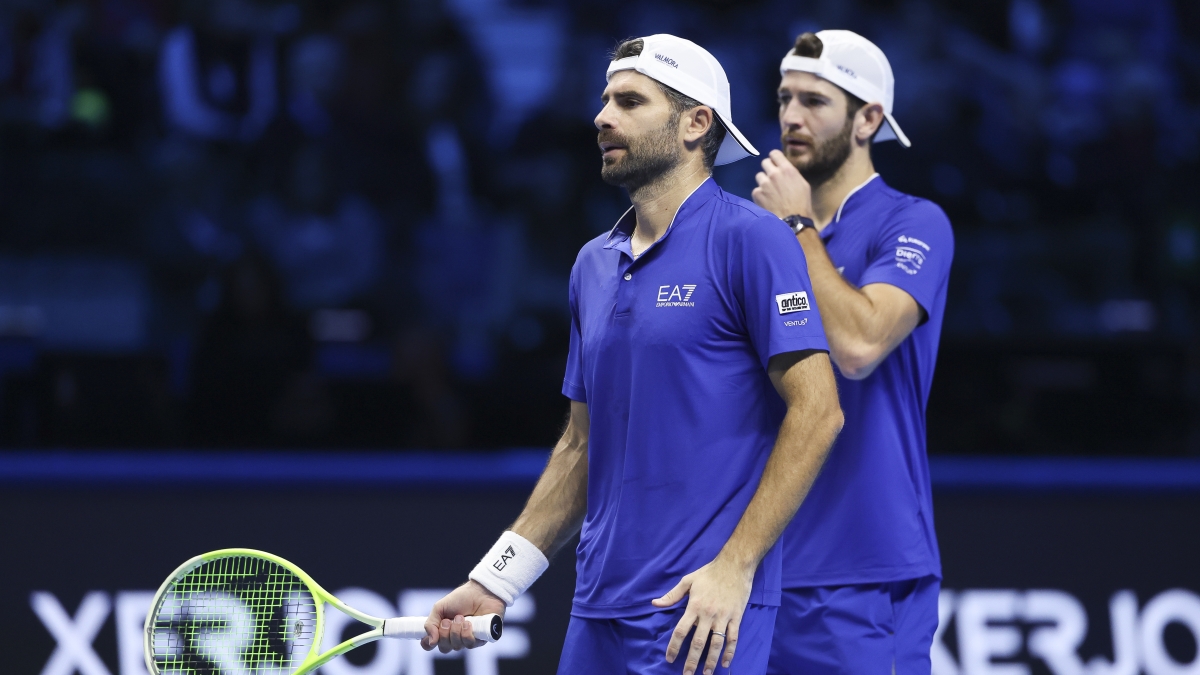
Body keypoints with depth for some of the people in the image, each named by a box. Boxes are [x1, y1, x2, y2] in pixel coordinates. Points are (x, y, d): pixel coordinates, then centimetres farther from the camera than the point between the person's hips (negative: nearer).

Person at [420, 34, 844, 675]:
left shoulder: (750, 240, -7)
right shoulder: (593, 265, 15)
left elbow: (816, 412, -13)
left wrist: (734, 568, -18)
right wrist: (492, 583, 14)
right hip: (598, 616, 7)